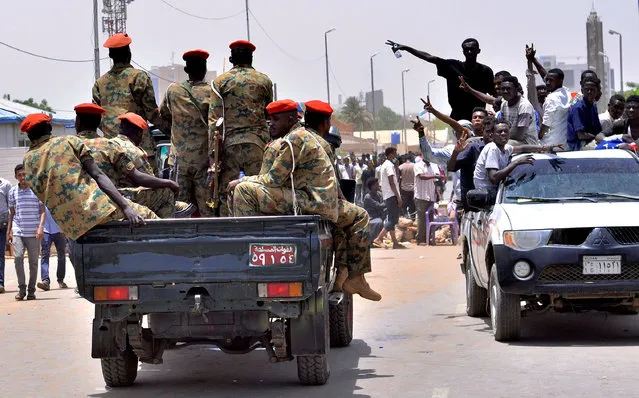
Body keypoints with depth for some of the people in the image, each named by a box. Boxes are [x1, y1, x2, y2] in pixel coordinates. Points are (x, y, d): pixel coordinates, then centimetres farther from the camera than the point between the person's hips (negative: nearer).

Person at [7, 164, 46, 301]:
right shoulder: (13, 192, 10)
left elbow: (43, 211, 2)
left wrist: (41, 227, -12)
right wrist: (9, 231, 14)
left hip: (33, 233, -1)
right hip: (18, 231, 1)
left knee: (33, 261, 1)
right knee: (18, 257, -15)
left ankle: (31, 291, 10)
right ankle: (21, 288, -7)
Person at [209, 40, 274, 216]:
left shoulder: (220, 81, 4)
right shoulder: (264, 81, 8)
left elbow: (214, 119, -1)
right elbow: (269, 114, 14)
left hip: (229, 142, -1)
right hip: (257, 141, 1)